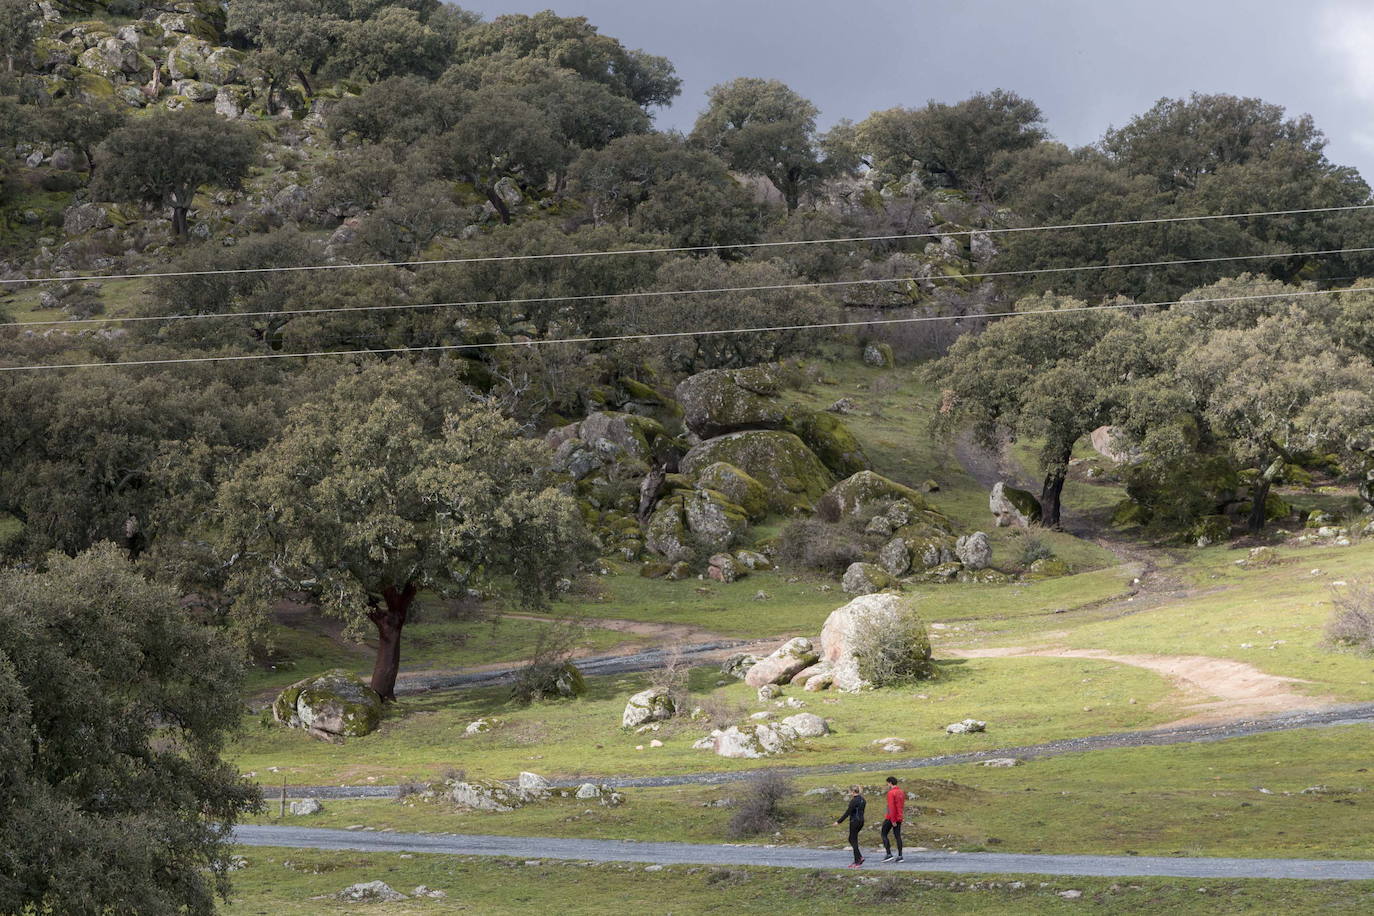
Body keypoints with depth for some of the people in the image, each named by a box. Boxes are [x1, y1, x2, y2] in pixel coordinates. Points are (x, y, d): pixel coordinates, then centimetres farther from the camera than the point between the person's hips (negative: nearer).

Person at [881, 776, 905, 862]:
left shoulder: (891, 793, -15)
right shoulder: (902, 792, 10)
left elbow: (891, 807, -21)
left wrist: (893, 820, -20)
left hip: (891, 818, -7)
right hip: (899, 818, 7)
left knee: (884, 834, 3)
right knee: (898, 835, 9)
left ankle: (889, 854, -4)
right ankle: (900, 855, 5)